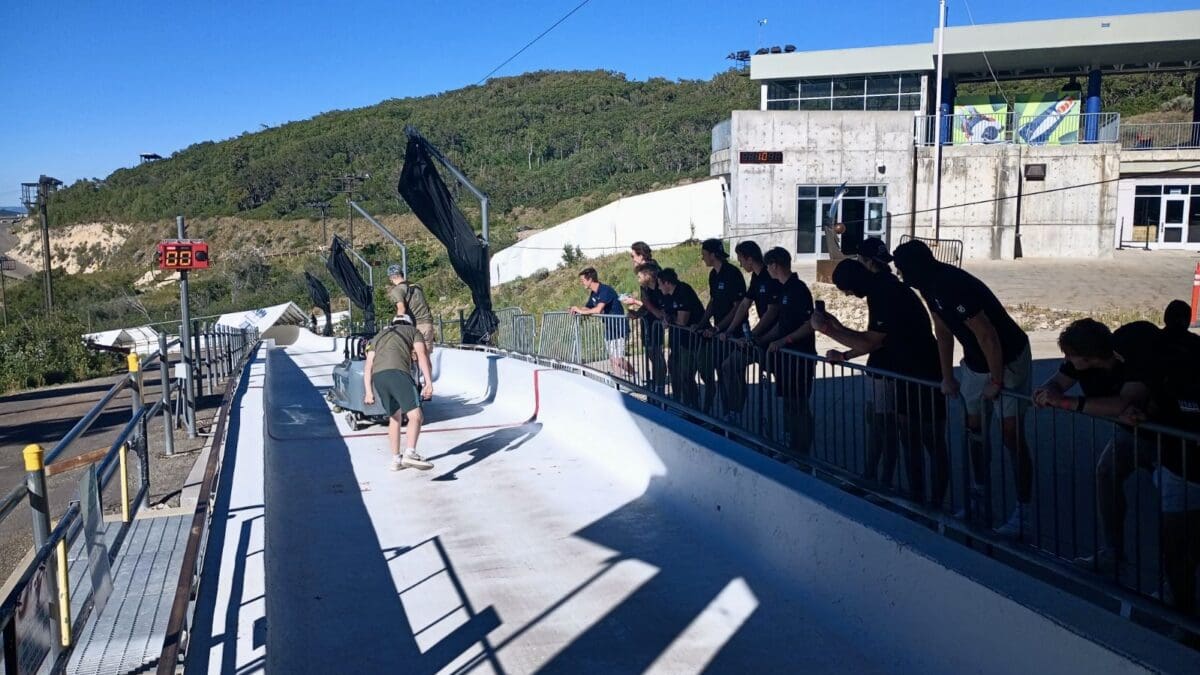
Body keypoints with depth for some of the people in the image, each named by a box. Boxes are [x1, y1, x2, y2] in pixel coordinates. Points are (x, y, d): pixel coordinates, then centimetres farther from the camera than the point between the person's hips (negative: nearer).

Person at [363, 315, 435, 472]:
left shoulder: (379, 336, 37)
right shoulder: (413, 331, 26)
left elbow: (368, 366, 24)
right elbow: (422, 355, 7)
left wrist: (368, 392, 17)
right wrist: (429, 383, -4)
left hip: (378, 377, 5)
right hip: (398, 372, -5)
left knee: (395, 418, 21)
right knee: (415, 416, -10)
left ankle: (396, 460, 22)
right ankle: (410, 454, -30)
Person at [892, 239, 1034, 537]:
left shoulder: (953, 287, -31)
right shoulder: (930, 286, -3)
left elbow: (988, 336, -28)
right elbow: (943, 332, 7)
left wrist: (996, 381, -20)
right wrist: (947, 377, 9)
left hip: (1008, 360, -9)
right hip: (975, 362, 9)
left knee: (1011, 433, -8)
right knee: (974, 428, 13)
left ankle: (1024, 510, -1)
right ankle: (980, 498, 26)